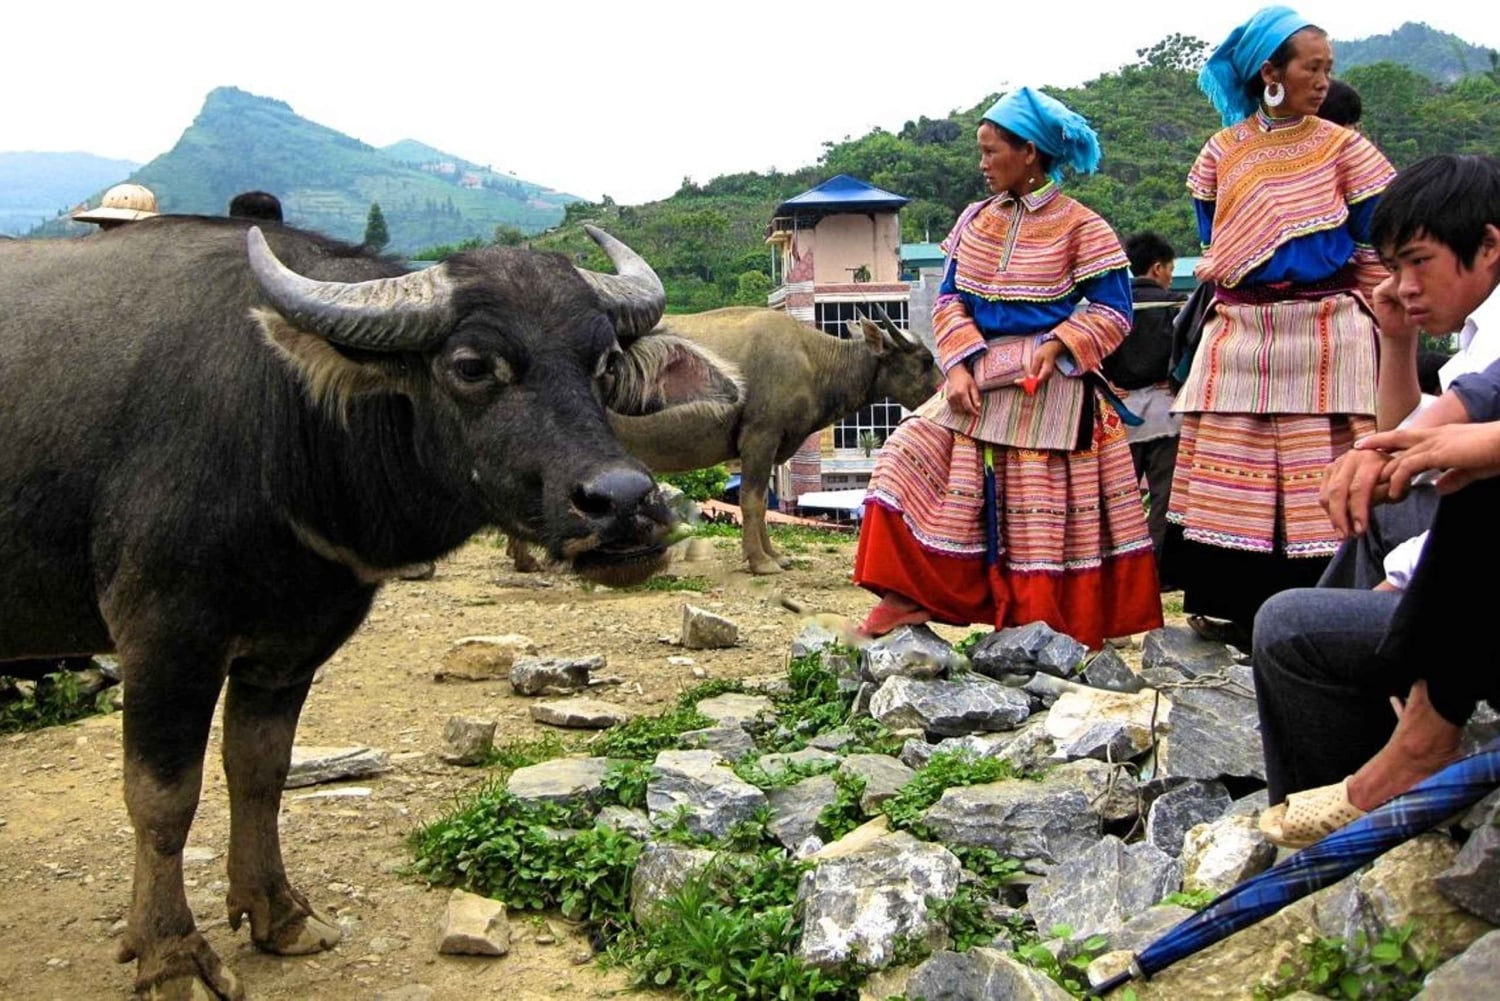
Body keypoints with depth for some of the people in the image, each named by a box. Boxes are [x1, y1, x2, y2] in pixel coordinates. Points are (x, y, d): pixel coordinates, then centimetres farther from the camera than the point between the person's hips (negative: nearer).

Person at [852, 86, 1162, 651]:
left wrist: (1056, 345, -22)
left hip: (1048, 387, -5)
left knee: (1045, 511, 0)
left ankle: (1058, 632, 15)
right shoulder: (976, 220, 9)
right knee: (910, 459, -8)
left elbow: (1113, 309, -6)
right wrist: (959, 364, -9)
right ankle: (911, 594, 0)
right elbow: (950, 296, 7)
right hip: (979, 378, 5)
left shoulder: (1080, 227, -6)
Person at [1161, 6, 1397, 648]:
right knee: (1231, 467, 4)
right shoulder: (1222, 152, 7)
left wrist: (1366, 320, 1)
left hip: (1324, 332, -1)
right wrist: (1239, 297, 9)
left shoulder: (1342, 148, 4)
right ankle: (1229, 601, 14)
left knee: (1317, 473, -3)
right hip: (1240, 332, 2)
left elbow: (1375, 247, 5)